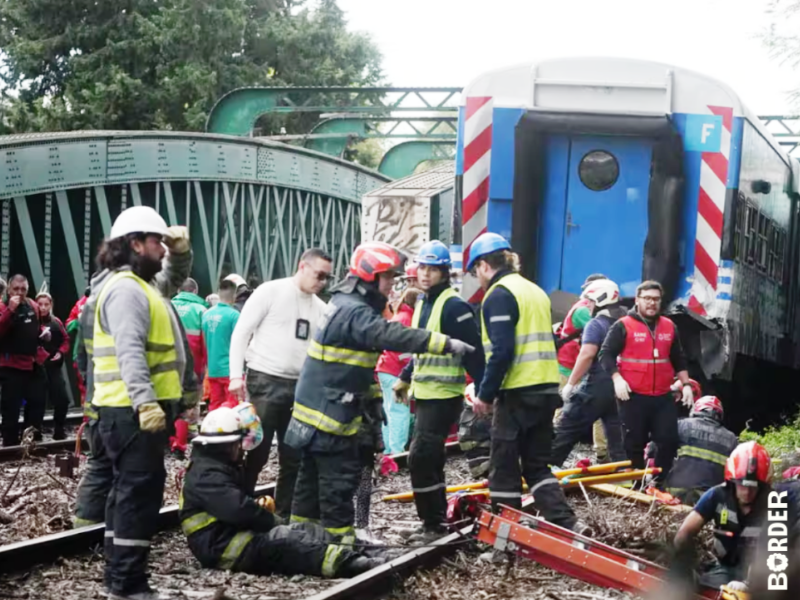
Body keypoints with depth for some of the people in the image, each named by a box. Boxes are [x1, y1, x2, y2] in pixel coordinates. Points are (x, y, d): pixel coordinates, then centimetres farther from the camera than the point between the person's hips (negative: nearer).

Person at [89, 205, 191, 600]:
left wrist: (180, 251, 16)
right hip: (135, 411, -11)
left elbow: (174, 279, 37)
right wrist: (146, 403, -35)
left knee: (128, 490, 16)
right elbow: (130, 352, -27)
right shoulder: (126, 290, -16)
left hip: (135, 410, 11)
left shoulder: (141, 285, 18)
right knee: (140, 493, -10)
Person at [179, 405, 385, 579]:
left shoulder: (223, 466, 21)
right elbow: (239, 509, -28)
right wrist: (273, 521, -13)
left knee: (309, 531, -2)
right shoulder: (207, 475, -17)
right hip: (224, 548, -11)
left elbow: (243, 500, 30)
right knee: (283, 540, -29)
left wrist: (259, 505, 6)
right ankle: (350, 565, -43)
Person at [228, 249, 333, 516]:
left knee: (294, 457, 8)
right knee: (257, 453, -5)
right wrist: (236, 375, -13)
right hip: (265, 382, -6)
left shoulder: (320, 308, 12)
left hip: (301, 386, 6)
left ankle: (285, 515, 17)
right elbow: (241, 333, -5)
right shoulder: (270, 292, -4)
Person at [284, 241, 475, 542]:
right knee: (340, 475, -6)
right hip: (328, 412, -11)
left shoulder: (350, 306, 14)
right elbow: (393, 336, -34)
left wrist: (370, 399, 19)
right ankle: (339, 537, -2)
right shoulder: (354, 312, -20)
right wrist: (446, 344, -37)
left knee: (313, 473, 16)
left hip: (318, 408, 11)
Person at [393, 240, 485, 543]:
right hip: (424, 394, 9)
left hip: (444, 396, -9)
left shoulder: (454, 306, -15)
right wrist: (405, 378, 24)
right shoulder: (422, 303, 12)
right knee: (429, 459, 13)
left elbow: (472, 352, -18)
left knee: (420, 457, -12)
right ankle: (436, 521, 22)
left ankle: (433, 524, -4)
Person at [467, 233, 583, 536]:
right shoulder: (535, 290, 17)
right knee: (537, 464, 13)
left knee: (504, 468, 2)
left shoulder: (498, 295, -10)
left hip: (518, 393, -8)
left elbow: (501, 352, -19)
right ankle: (566, 523, -1)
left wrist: (485, 393, -10)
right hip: (546, 389, 8)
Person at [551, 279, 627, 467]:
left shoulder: (595, 325, -9)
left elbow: (587, 354, -21)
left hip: (595, 387, -7)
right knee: (618, 439, 7)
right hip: (618, 389, 7)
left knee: (565, 432, 1)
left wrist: (570, 383, -18)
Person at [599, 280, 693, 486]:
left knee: (669, 439, -2)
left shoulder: (669, 327, 13)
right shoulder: (623, 326, -3)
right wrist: (617, 378, -18)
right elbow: (606, 354, -6)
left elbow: (678, 359, 21)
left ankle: (659, 482, 9)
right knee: (635, 443, 2)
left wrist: (685, 384, 13)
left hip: (663, 397, 4)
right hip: (633, 396, -4)